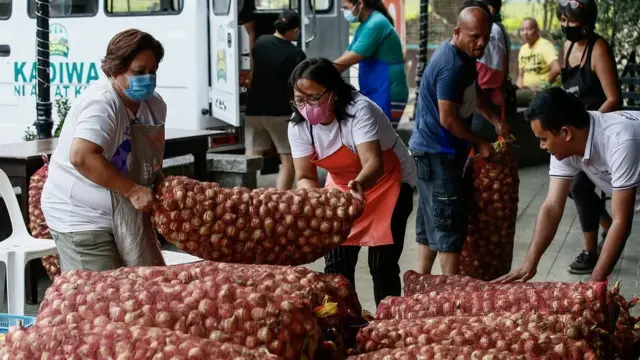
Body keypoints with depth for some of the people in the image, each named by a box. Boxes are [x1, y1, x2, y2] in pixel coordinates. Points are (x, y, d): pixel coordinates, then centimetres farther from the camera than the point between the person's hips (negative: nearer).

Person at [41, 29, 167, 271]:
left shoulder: (154, 104, 5)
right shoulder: (101, 103, -22)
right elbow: (81, 156, -36)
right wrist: (133, 190, -32)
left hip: (123, 216, 9)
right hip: (80, 217, -9)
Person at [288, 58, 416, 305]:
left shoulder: (360, 110, -32)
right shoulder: (298, 125, -16)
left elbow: (373, 163, -43)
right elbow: (305, 176, -16)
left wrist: (360, 183, -65)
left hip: (388, 183, -5)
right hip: (342, 186, 5)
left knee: (382, 263, -10)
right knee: (336, 262, 2)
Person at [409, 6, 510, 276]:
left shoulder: (463, 56, 8)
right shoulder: (452, 66, -24)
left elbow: (474, 94, 24)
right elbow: (448, 119, -24)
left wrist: (496, 121, 10)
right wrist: (480, 143, -11)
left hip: (433, 151, 10)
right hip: (438, 153, -10)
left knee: (432, 223, 15)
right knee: (450, 225, -6)